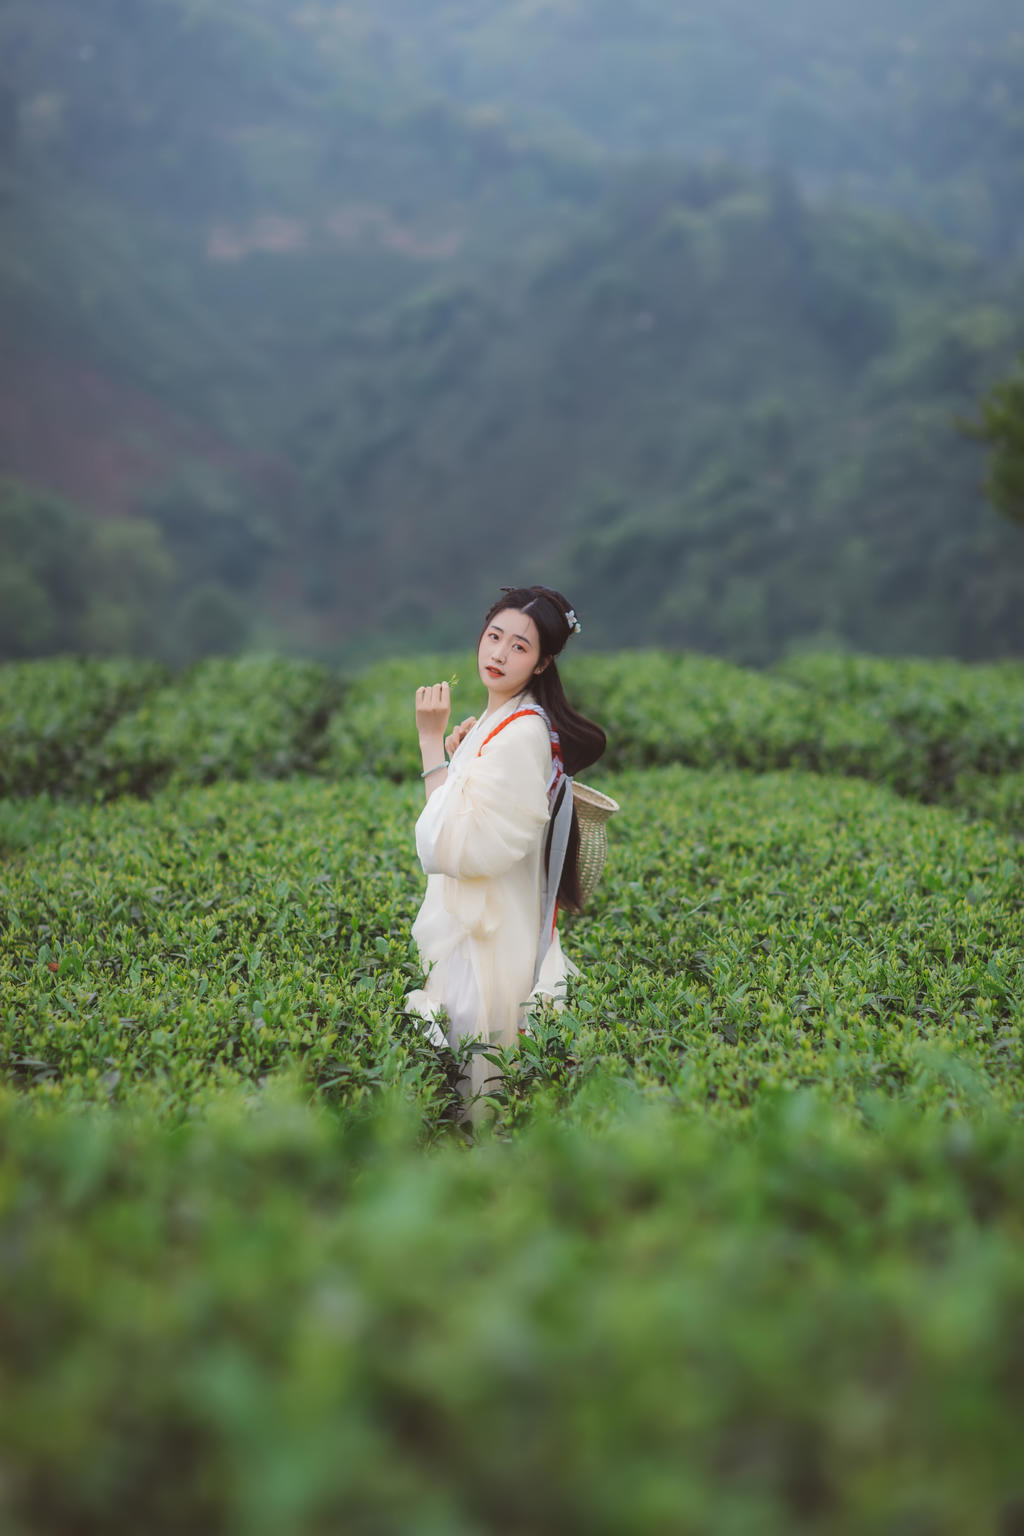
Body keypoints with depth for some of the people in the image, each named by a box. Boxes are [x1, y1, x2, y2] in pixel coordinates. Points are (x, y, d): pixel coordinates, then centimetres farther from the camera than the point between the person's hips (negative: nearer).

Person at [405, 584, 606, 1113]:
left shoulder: (523, 734, -20)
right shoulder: (496, 723, 11)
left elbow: (450, 846, -25)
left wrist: (433, 742, -23)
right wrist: (458, 754, 7)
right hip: (467, 922, 10)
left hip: (488, 937, -10)